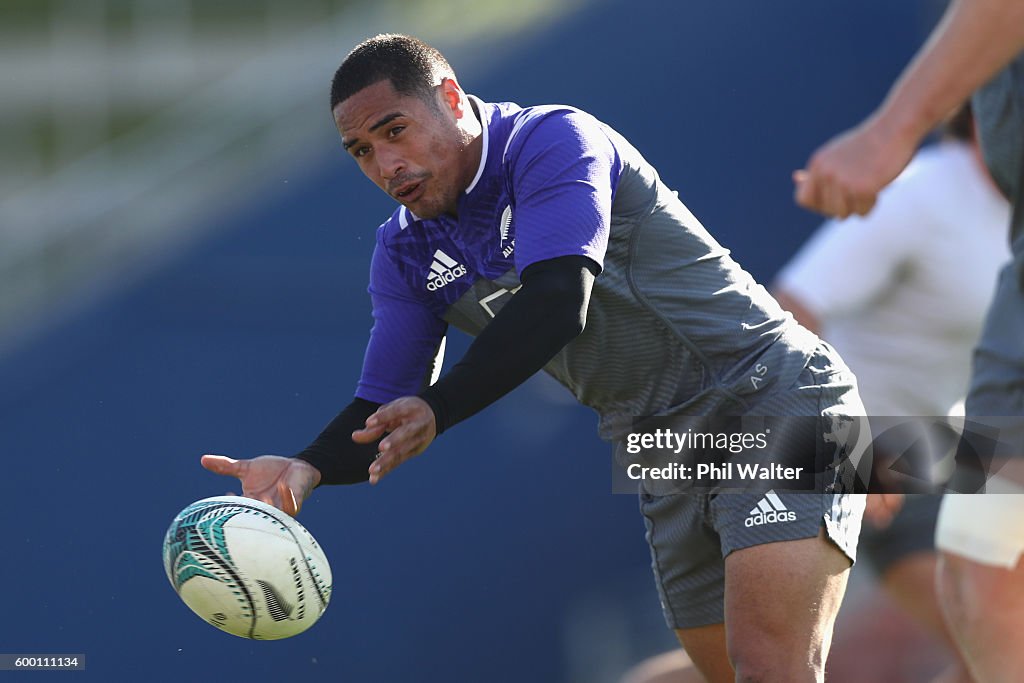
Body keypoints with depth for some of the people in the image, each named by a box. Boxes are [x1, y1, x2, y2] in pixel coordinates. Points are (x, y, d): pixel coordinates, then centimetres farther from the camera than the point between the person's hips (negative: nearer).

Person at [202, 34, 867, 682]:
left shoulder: (552, 138, -14)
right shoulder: (405, 251, 8)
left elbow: (556, 305, -28)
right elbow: (385, 410, 4)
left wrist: (436, 409, -38)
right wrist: (308, 469, -18)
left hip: (773, 400, -8)